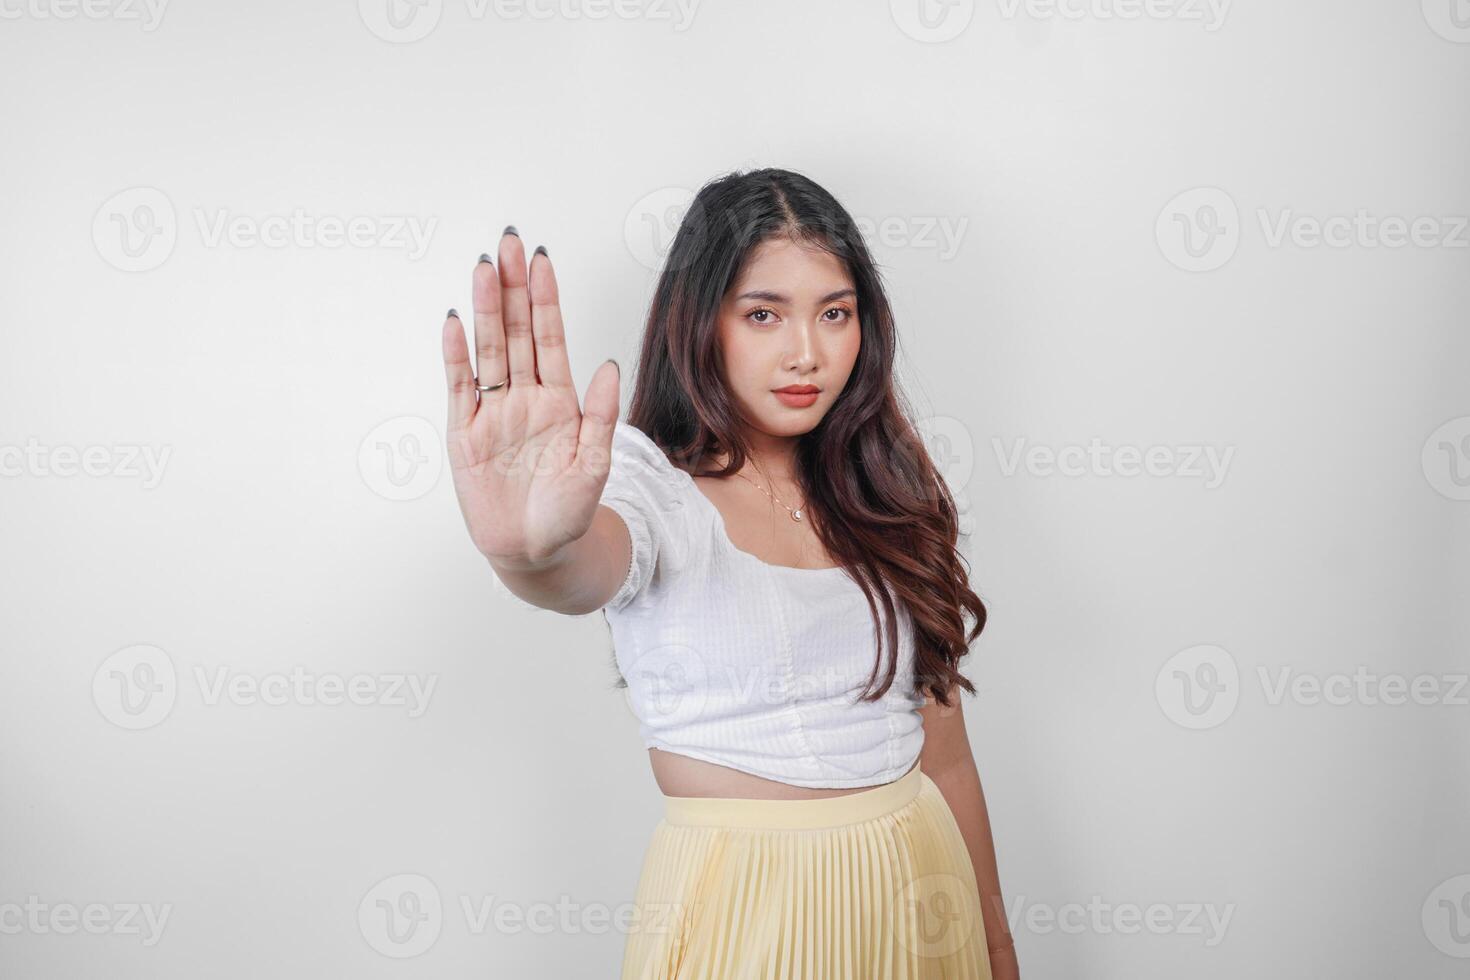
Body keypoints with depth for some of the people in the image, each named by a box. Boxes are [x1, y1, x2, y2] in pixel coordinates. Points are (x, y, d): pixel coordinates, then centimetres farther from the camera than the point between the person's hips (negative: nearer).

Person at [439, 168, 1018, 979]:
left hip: (919, 895, 5)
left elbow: (943, 749, 9)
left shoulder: (885, 498, 4)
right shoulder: (652, 479, -11)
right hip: (739, 910, -5)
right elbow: (592, 568, -36)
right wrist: (534, 548, -58)